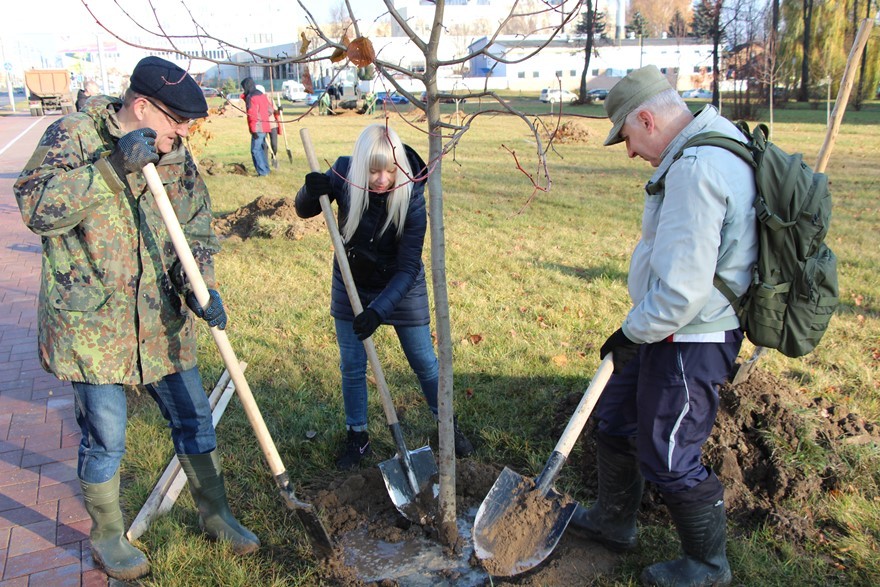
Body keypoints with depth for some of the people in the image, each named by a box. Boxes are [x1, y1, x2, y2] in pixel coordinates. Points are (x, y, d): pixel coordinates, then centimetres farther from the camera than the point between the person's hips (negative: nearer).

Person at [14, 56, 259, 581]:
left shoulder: (177, 155, 4)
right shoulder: (74, 136, -10)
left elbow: (197, 229, 6)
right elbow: (37, 205, -22)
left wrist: (199, 286, -11)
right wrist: (113, 165, -29)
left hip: (162, 323, 5)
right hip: (90, 325, -4)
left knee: (195, 421, 13)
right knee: (104, 439, 8)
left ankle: (216, 516, 34)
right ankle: (108, 534, 34)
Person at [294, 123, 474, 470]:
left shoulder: (410, 198, -27)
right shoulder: (344, 174, -19)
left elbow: (408, 267, -25)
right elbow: (303, 211, -5)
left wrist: (378, 310, -35)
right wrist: (312, 191, -29)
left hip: (401, 287, -2)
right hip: (350, 285, 3)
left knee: (424, 362, 9)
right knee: (352, 366, 10)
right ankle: (357, 437, 30)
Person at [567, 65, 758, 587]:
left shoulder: (694, 171, -27)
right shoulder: (718, 142, 8)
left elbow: (680, 290, -30)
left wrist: (632, 334, -14)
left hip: (689, 342, -11)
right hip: (671, 329, 11)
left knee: (670, 458, 6)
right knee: (618, 417, 22)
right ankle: (613, 521, 43)